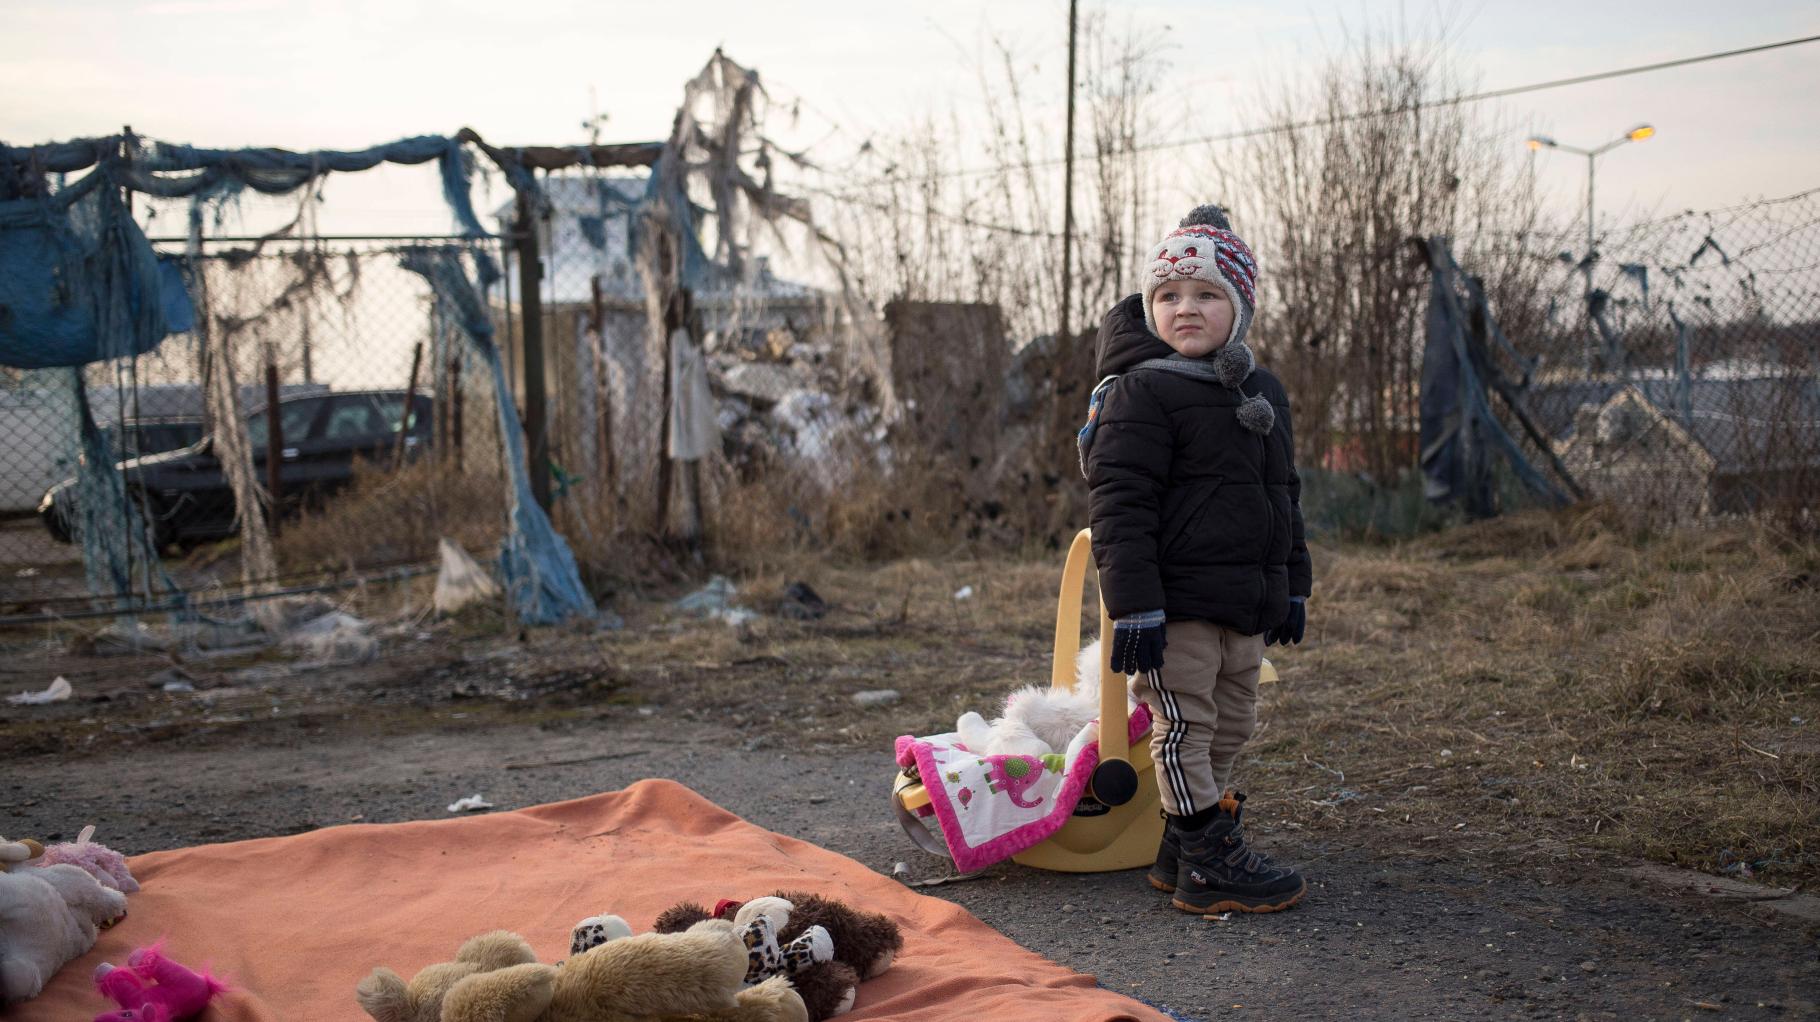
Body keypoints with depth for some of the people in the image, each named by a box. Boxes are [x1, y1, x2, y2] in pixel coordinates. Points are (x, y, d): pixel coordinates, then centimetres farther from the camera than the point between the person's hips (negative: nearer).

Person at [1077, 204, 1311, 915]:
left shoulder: (1264, 392, 13)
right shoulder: (1141, 391, -11)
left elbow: (1283, 497, 22)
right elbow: (1119, 504, -16)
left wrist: (1292, 586, 20)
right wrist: (1133, 603, -21)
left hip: (1246, 602, 8)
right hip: (1176, 602, -8)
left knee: (1230, 724, 15)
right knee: (1184, 726, -2)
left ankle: (1181, 850, 27)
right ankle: (1211, 867, 6)